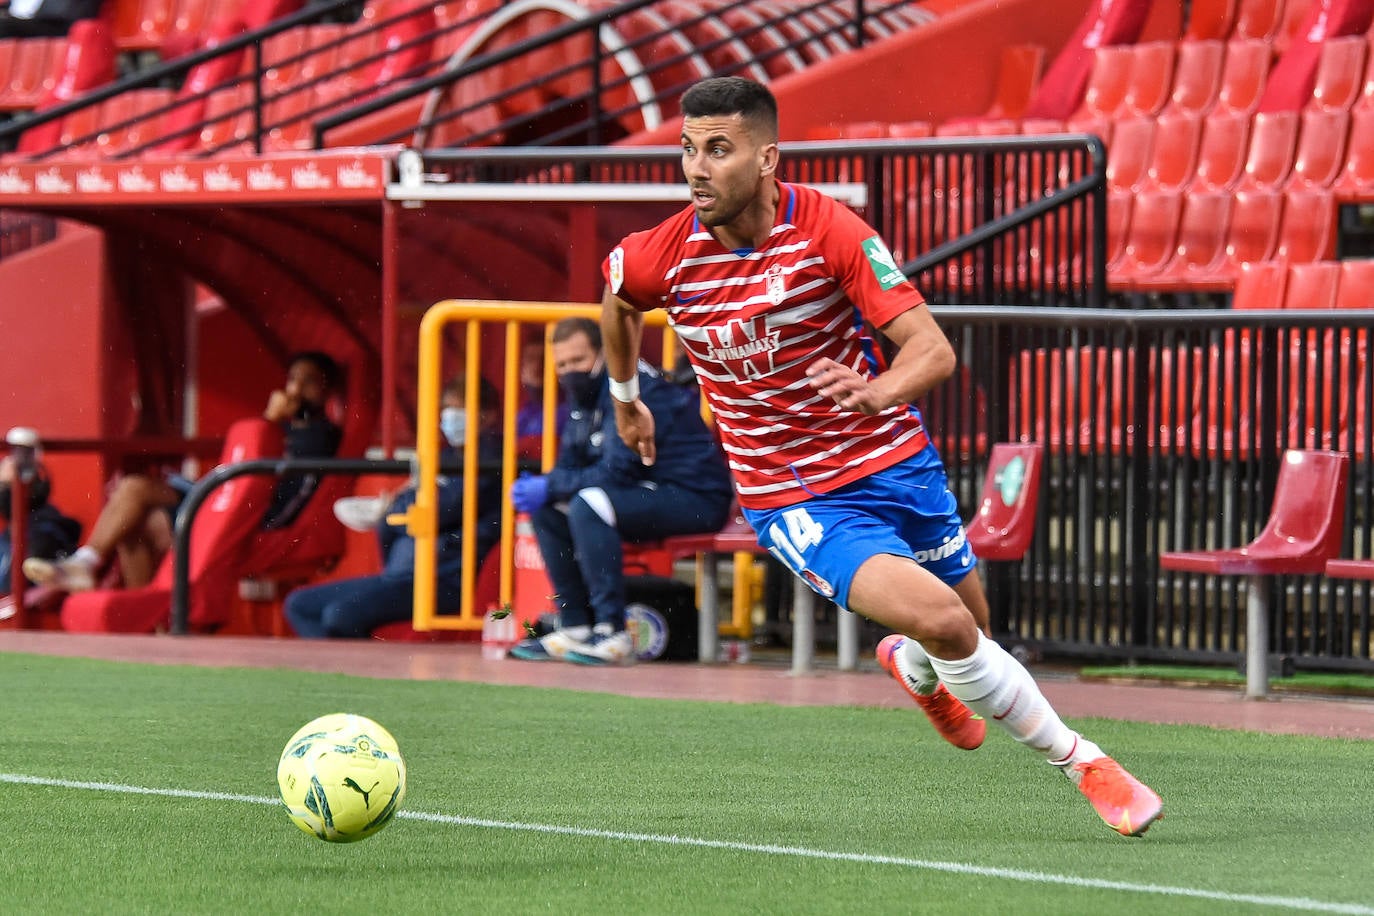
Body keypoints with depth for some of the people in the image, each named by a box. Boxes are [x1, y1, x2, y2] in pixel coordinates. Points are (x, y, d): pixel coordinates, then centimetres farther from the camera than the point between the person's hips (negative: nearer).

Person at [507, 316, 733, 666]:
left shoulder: (633, 388, -19)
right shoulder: (582, 395, 10)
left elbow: (619, 471, -25)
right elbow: (569, 466, 13)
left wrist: (549, 487, -21)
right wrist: (538, 486, -9)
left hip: (696, 500, -10)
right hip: (648, 493, 10)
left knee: (588, 504, -30)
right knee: (547, 509, 5)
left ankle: (613, 634, -29)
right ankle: (575, 627, 3)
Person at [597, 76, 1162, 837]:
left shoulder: (831, 230, -18)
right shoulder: (659, 259, -13)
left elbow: (933, 350, -21)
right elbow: (616, 300, 14)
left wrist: (876, 391, -41)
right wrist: (625, 398, 26)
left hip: (895, 461, 1)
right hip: (793, 500, -1)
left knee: (968, 623, 16)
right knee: (944, 624, -21)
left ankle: (916, 669, 55)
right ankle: (1079, 762, -3)